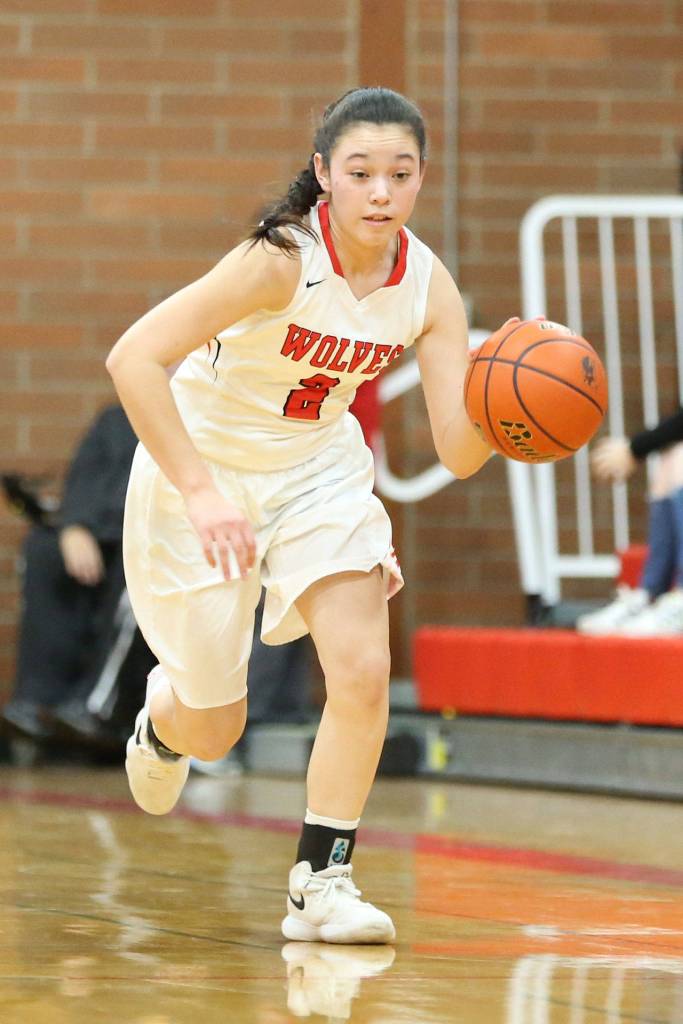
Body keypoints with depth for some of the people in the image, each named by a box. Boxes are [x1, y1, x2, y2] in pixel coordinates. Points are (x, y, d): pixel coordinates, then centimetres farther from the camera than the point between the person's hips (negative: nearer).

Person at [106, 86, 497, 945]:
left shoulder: (428, 286, -14)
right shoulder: (282, 260, -30)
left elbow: (458, 451, -15)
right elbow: (131, 359, -36)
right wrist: (200, 493, -41)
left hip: (319, 471, 4)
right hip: (202, 476, -4)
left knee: (363, 672, -16)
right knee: (214, 729, 8)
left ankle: (321, 883, -1)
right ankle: (162, 718, 47)